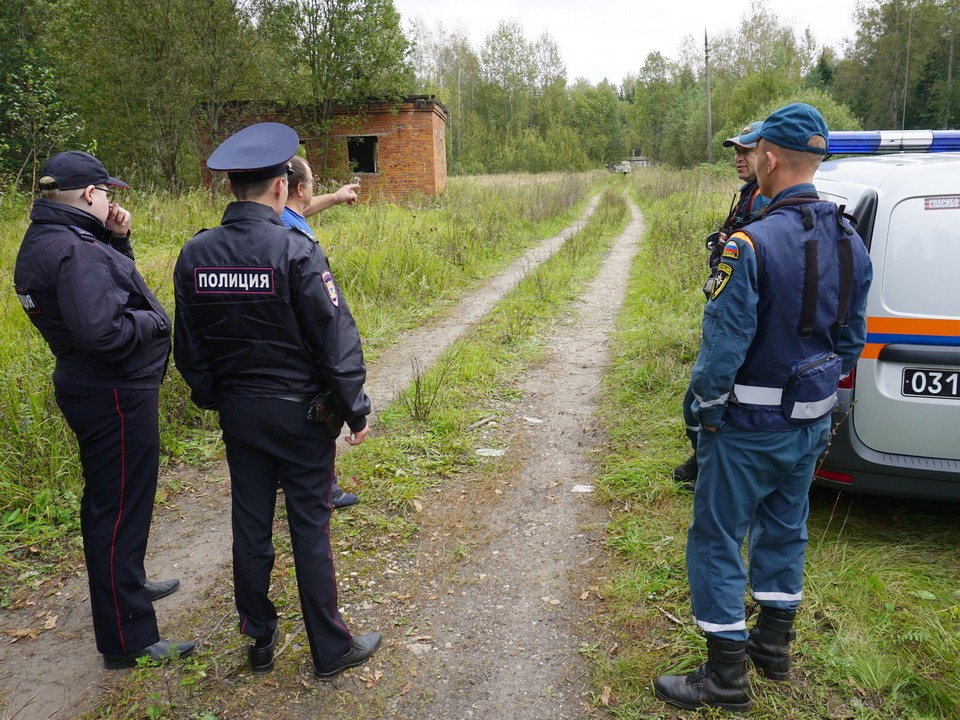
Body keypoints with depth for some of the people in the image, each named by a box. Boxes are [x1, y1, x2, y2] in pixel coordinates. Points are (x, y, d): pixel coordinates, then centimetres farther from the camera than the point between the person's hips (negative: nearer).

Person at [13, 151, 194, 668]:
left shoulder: (44, 241, 8)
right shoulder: (74, 251, -23)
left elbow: (110, 287, 17)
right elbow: (101, 331, -33)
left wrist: (117, 241, 3)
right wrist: (154, 321, -17)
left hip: (90, 389, 11)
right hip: (116, 396, -11)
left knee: (106, 500, 26)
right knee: (120, 508, -2)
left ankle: (125, 584, 48)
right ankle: (128, 640, 10)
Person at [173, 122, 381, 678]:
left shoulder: (195, 254, -2)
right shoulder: (296, 251, -18)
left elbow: (188, 345, 7)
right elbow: (336, 339, -16)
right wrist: (356, 409, -6)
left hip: (237, 412, 5)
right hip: (299, 412, -5)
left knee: (250, 524, 16)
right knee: (310, 527, 6)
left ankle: (260, 638, 33)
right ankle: (331, 648, 21)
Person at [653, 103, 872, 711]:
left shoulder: (752, 244, -24)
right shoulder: (852, 243, 1)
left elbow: (724, 344, -22)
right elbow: (852, 338, 10)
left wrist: (707, 406, -6)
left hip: (750, 428, -7)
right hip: (812, 423, 8)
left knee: (717, 541, 6)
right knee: (784, 531, 22)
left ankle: (726, 678, 18)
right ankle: (774, 646, 39)